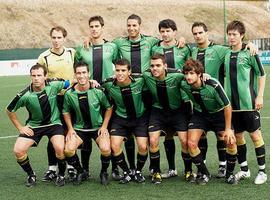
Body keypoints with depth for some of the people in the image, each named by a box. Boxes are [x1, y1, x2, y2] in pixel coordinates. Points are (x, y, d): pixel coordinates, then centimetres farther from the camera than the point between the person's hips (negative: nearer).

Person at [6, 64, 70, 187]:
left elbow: (69, 83, 5)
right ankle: (31, 175, 11)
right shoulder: (25, 95, -18)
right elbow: (10, 111, -1)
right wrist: (20, 128, -1)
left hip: (53, 123, -1)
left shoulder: (54, 86, -16)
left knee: (60, 148, -26)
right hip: (33, 126, 1)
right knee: (18, 150, -16)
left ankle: (61, 175, 3)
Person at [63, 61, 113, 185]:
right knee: (68, 150, -22)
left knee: (106, 149, -27)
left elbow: (109, 108, 1)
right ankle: (80, 172, 7)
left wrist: (104, 126, -4)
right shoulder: (69, 93, -8)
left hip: (98, 127, -2)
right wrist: (70, 129, 0)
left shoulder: (98, 91, -13)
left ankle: (104, 172, 5)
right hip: (79, 128, 2)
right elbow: (66, 112, 9)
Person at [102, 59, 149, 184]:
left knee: (143, 147, -11)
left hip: (140, 117, -1)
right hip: (120, 118, 1)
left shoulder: (139, 81, -21)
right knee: (114, 146, -12)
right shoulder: (109, 85, -17)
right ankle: (126, 173, 11)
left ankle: (138, 171, 18)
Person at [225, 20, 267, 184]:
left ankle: (262, 171, 6)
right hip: (233, 103, 5)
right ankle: (244, 170, 22)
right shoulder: (226, 55, 7)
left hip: (249, 103, -5)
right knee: (238, 135, 10)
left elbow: (262, 74, -4)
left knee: (255, 134, -2)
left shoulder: (249, 53, -7)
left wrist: (259, 96, -9)